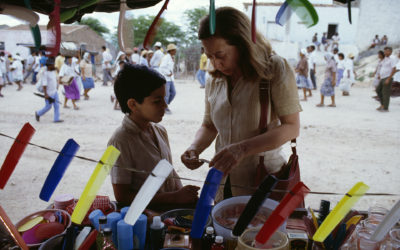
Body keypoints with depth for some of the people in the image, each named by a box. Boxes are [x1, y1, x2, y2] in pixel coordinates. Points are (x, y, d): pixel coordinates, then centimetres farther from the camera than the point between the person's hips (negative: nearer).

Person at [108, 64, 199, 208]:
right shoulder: (120, 141, -14)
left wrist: (183, 195, -1)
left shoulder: (160, 131, 10)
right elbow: (122, 196, -16)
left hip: (173, 207, 7)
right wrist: (175, 197, -17)